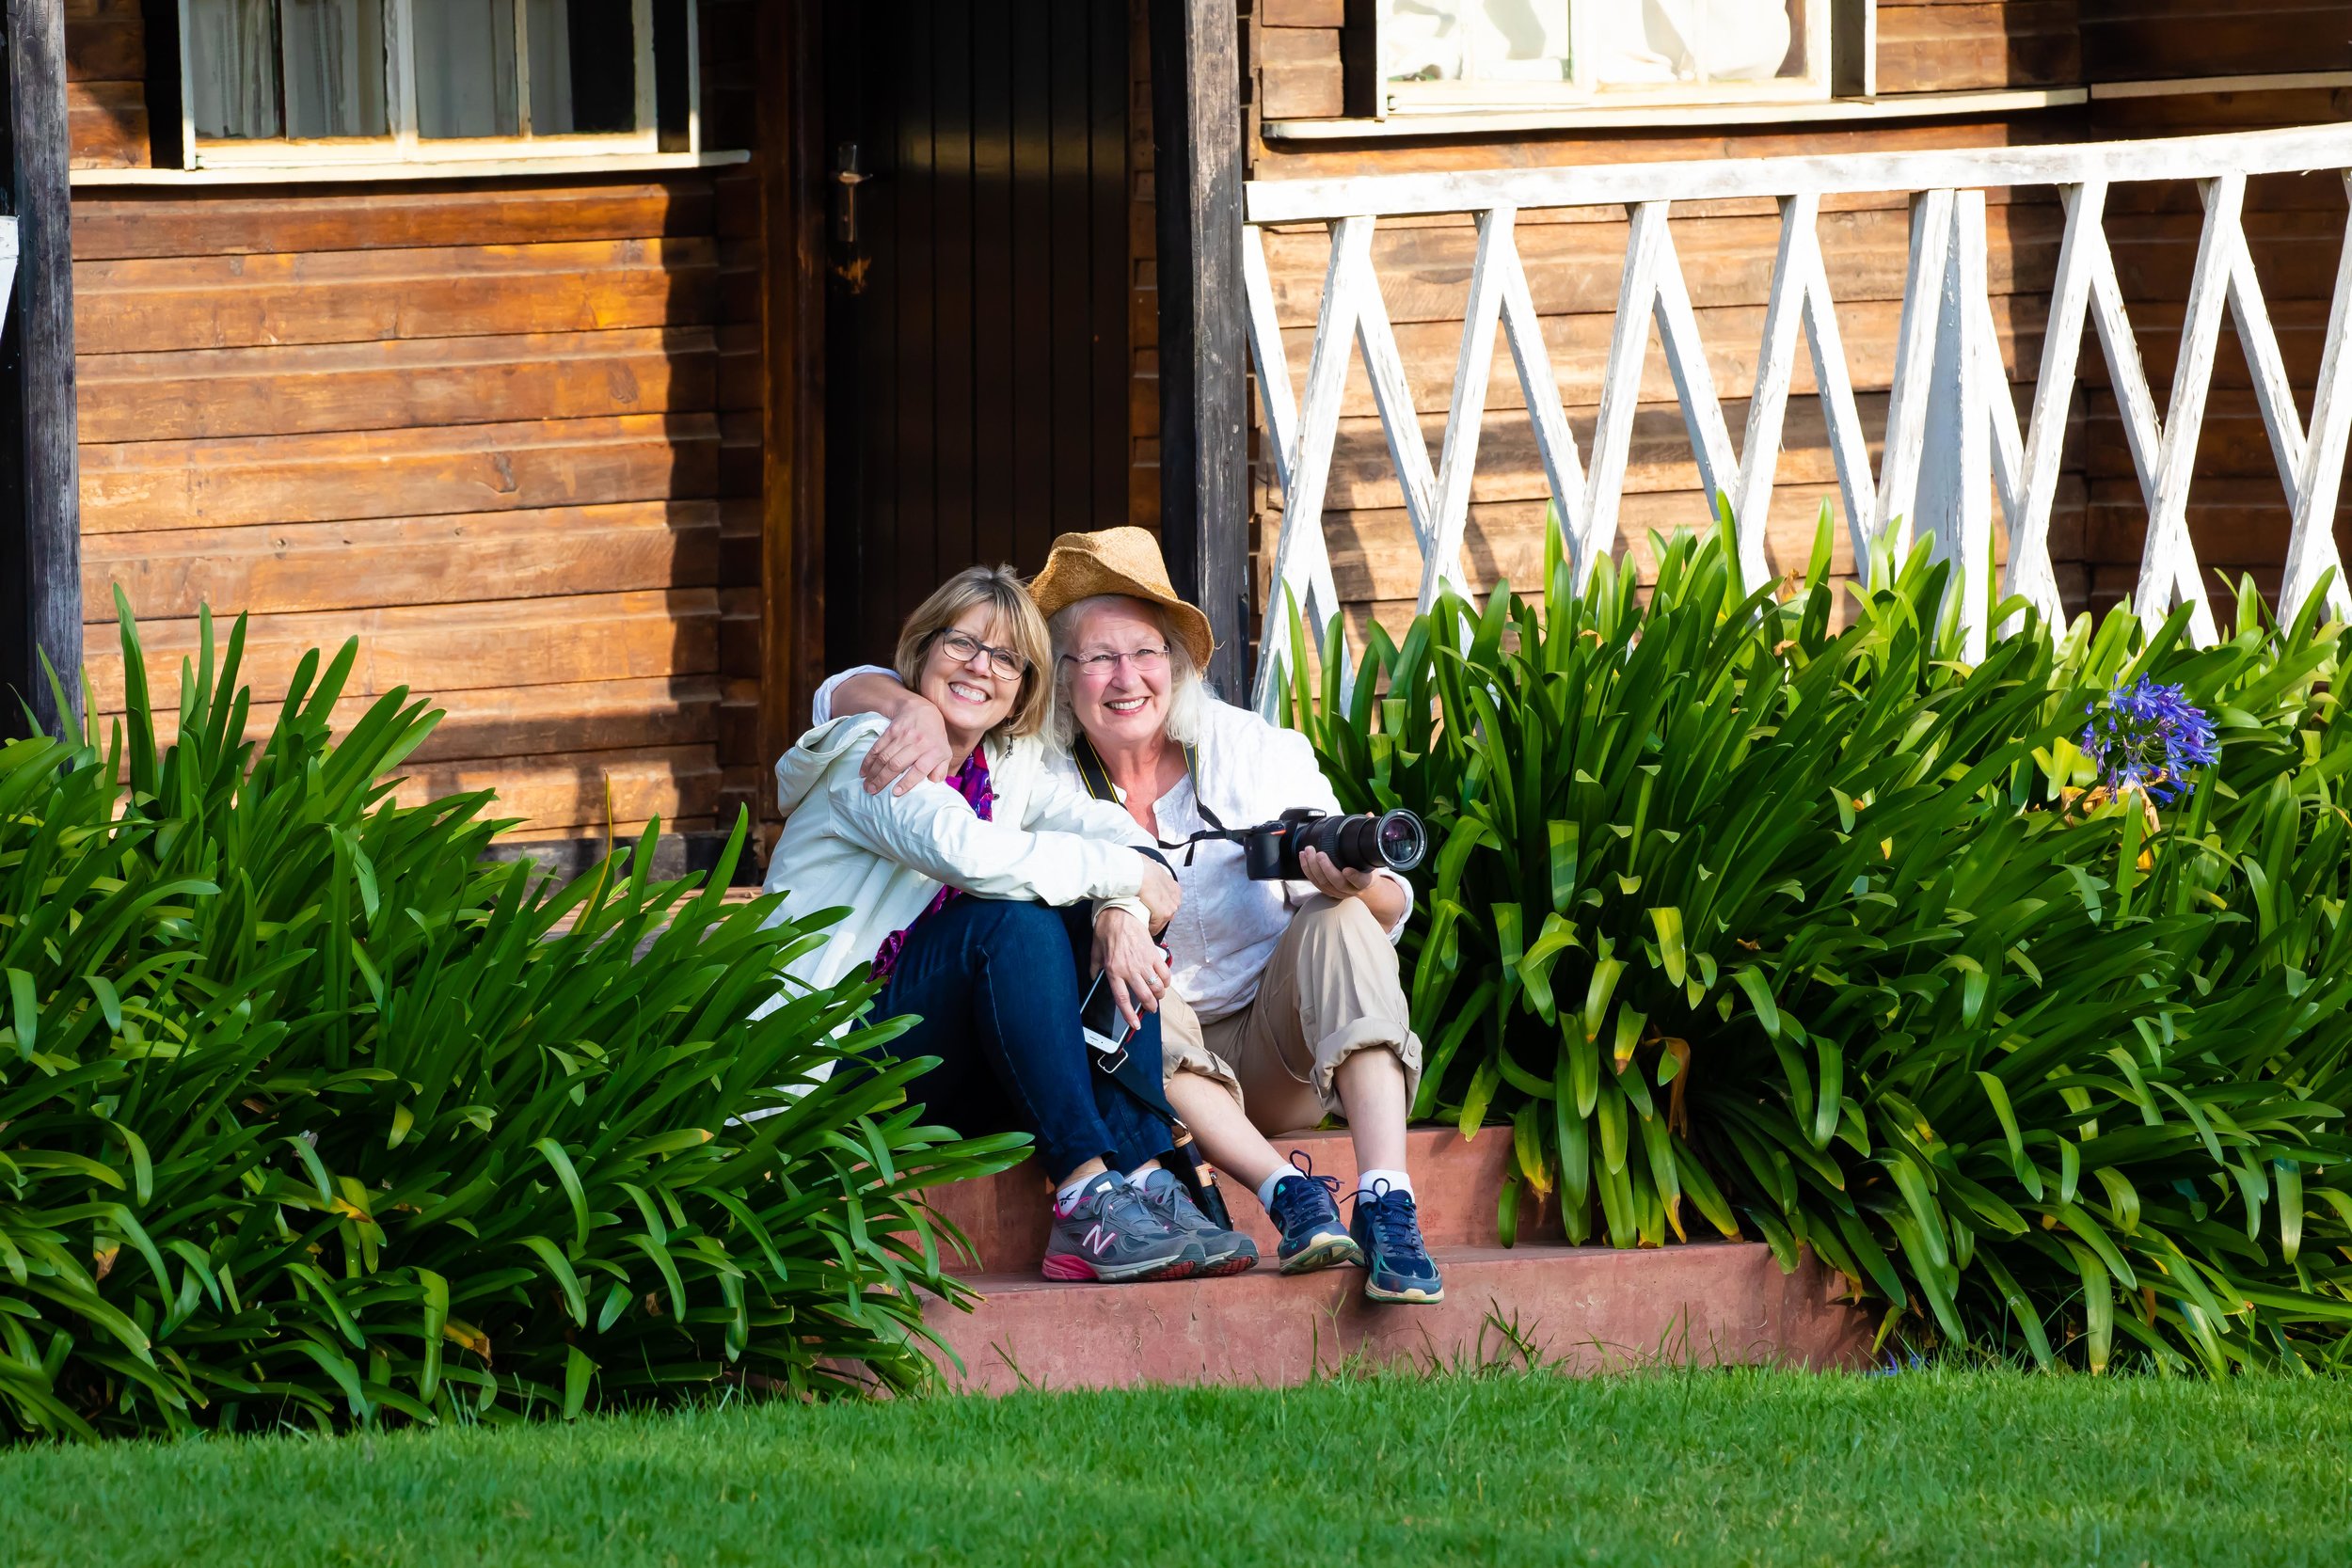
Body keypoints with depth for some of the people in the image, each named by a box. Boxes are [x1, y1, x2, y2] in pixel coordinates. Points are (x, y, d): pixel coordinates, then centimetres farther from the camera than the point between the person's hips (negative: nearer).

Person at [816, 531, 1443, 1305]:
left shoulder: (1257, 752, -1)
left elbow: (1389, 909, -3)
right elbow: (843, 695, -3)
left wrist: (1358, 886, -28)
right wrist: (920, 711, -26)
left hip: (1277, 1057, 1)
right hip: (1154, 1067, -1)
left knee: (1338, 923, -25)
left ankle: (1387, 1205, -41)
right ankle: (1287, 1193, -43)